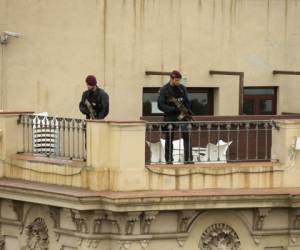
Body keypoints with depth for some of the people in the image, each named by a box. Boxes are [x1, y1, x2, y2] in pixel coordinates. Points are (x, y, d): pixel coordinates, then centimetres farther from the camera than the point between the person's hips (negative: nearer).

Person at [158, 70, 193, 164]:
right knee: (169, 139, 3)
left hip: (181, 115, 2)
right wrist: (174, 109, -18)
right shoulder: (163, 90, -2)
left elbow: (187, 102, 8)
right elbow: (161, 105, -8)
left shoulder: (182, 88, 7)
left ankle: (188, 158, -13)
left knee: (187, 137, -12)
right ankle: (169, 159, 12)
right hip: (169, 117, -2)